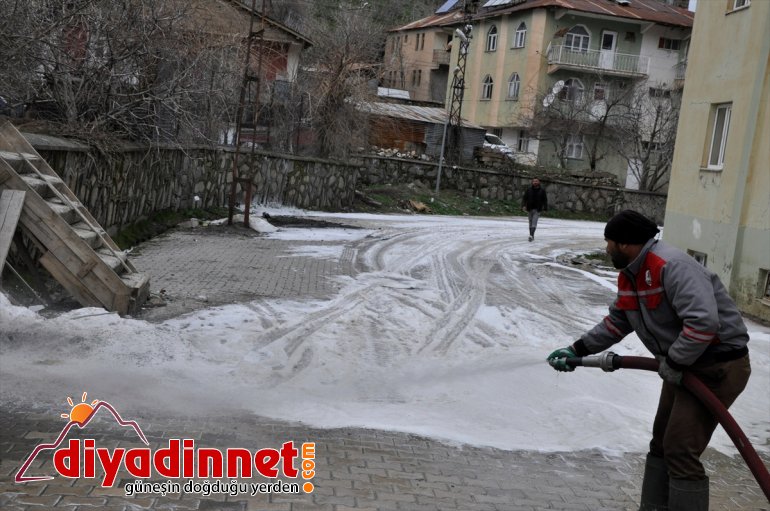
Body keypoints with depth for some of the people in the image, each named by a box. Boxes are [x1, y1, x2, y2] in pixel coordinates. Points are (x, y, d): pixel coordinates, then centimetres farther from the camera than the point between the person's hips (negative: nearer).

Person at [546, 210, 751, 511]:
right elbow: (616, 323, 15)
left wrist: (673, 363, -24)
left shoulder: (672, 266, -27)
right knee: (661, 443, 17)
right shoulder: (629, 276, 6)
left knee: (680, 451, -10)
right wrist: (576, 350, 10)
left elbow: (704, 322, -35)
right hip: (683, 364, 10)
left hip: (718, 366, -10)